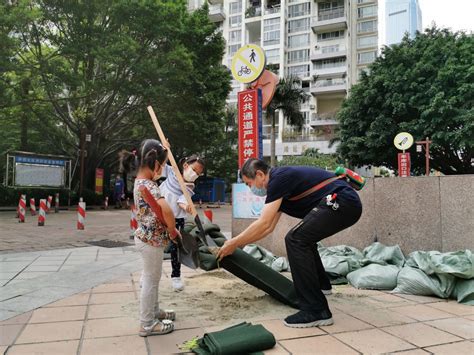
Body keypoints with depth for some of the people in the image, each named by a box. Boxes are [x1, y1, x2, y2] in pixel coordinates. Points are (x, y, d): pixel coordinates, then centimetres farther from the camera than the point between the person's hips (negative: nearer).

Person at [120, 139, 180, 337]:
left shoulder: (142, 181, 5)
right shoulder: (147, 185, -27)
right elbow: (165, 209, -42)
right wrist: (172, 229, -25)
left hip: (148, 237, 10)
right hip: (151, 239, -10)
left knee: (152, 278, 24)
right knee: (151, 280, 5)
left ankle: (154, 311, 43)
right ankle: (147, 324, 21)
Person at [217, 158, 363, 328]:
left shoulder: (278, 178, -10)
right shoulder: (279, 186, 19)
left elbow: (263, 224, -15)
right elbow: (268, 227, 25)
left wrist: (233, 244, -4)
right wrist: (238, 243, 28)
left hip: (341, 201, -11)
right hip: (349, 205, 11)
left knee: (296, 239, -16)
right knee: (303, 238, 26)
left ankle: (317, 311, -13)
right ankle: (321, 284, 43)